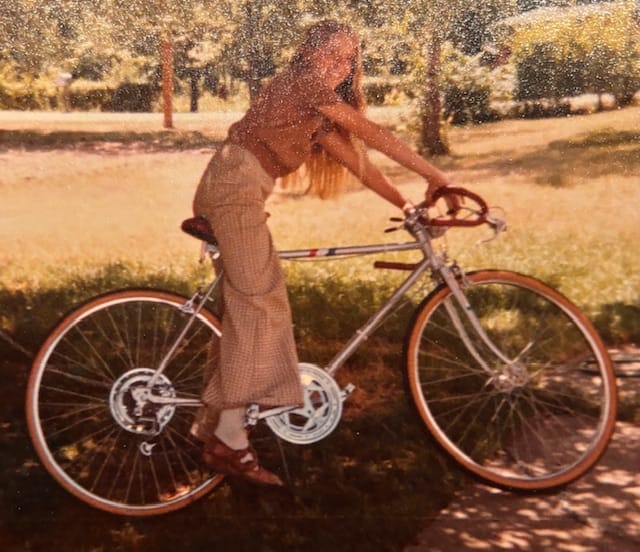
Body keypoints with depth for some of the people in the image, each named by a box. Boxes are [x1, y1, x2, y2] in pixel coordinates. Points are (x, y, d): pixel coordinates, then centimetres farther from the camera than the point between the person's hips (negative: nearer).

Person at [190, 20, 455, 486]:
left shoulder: (319, 111, 23)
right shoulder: (302, 84, -6)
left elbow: (354, 158, 18)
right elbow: (374, 134, -9)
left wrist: (404, 203, 11)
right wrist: (434, 175, -6)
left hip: (225, 191, 10)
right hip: (237, 188, -10)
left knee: (245, 306, 12)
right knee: (259, 307, -11)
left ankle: (212, 421, 20)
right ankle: (229, 439, -9)